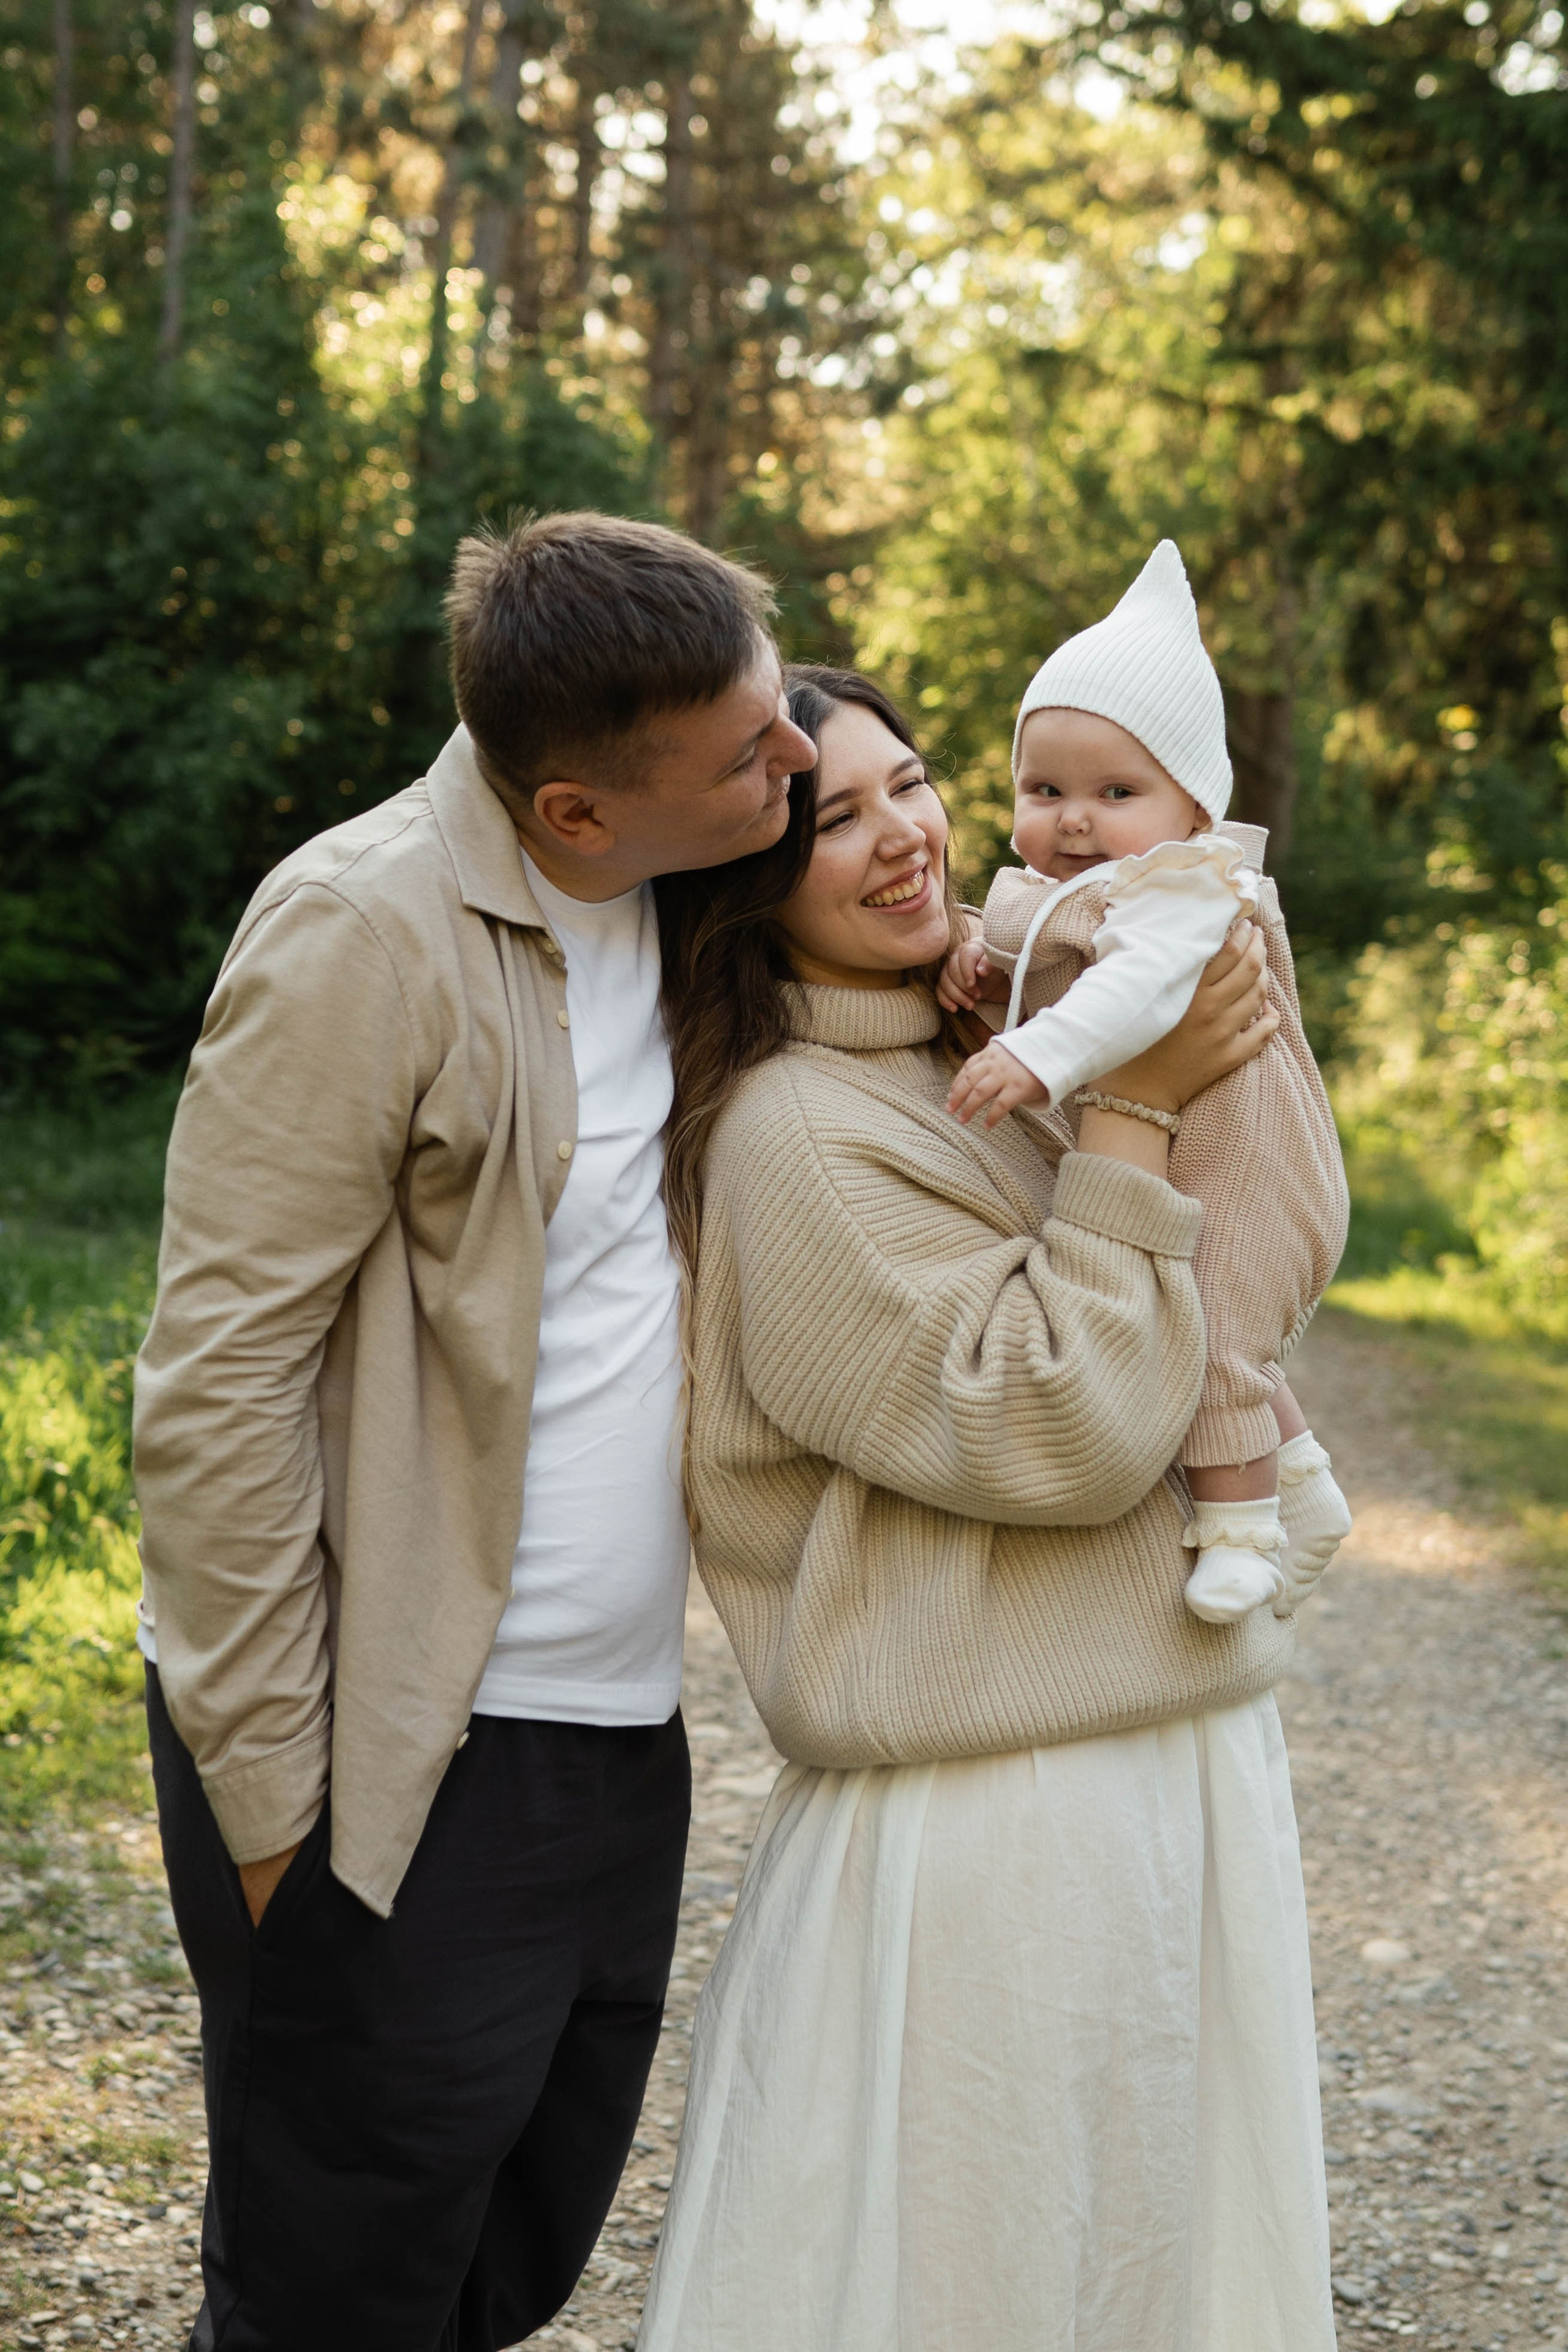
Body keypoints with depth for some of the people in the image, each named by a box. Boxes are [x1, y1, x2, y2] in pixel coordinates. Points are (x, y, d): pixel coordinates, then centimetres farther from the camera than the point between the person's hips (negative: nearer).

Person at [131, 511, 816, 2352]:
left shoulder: (685, 904, 5)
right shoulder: (363, 935, -17)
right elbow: (215, 1390, -17)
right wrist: (271, 1803, -15)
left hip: (619, 1731, 7)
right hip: (397, 1773, -7)